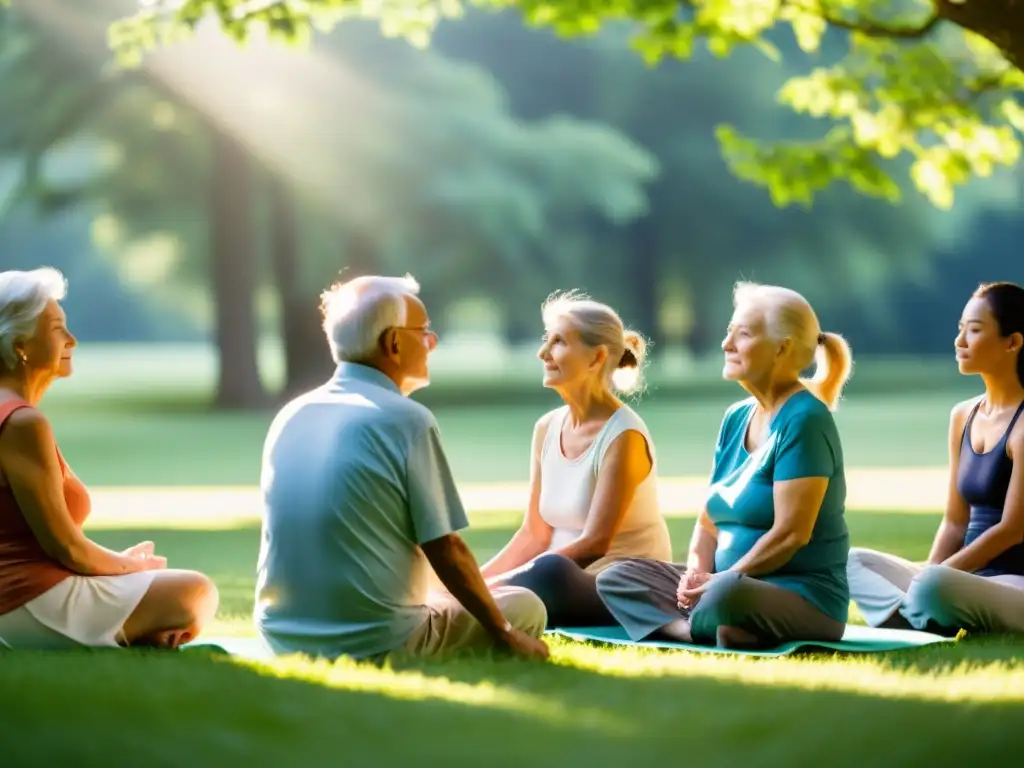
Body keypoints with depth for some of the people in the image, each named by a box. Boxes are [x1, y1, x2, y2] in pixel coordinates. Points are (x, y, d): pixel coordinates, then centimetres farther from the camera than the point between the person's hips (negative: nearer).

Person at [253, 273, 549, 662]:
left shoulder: (290, 416, 7)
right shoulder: (407, 421, -13)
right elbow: (445, 550, -11)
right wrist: (504, 633, 2)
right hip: (375, 644, -6)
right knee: (525, 608, 15)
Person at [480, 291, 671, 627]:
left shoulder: (623, 436, -15)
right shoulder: (547, 429, 7)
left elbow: (594, 544, -20)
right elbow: (534, 534, 10)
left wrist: (492, 586, -23)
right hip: (565, 586, 6)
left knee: (551, 572, -39)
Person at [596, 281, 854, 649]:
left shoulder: (803, 419, -14)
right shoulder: (736, 418, 12)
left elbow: (791, 533, -20)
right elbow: (709, 520, 13)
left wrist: (720, 579, -17)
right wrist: (696, 572, -7)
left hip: (805, 597, -9)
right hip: (737, 582, 9)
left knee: (728, 594, -40)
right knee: (616, 577, 0)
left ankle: (692, 625, -8)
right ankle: (703, 630, -21)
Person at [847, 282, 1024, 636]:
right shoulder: (963, 416, 12)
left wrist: (931, 574, -15)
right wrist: (926, 573, -5)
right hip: (970, 579, 9)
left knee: (934, 583, -37)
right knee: (854, 561, -5)